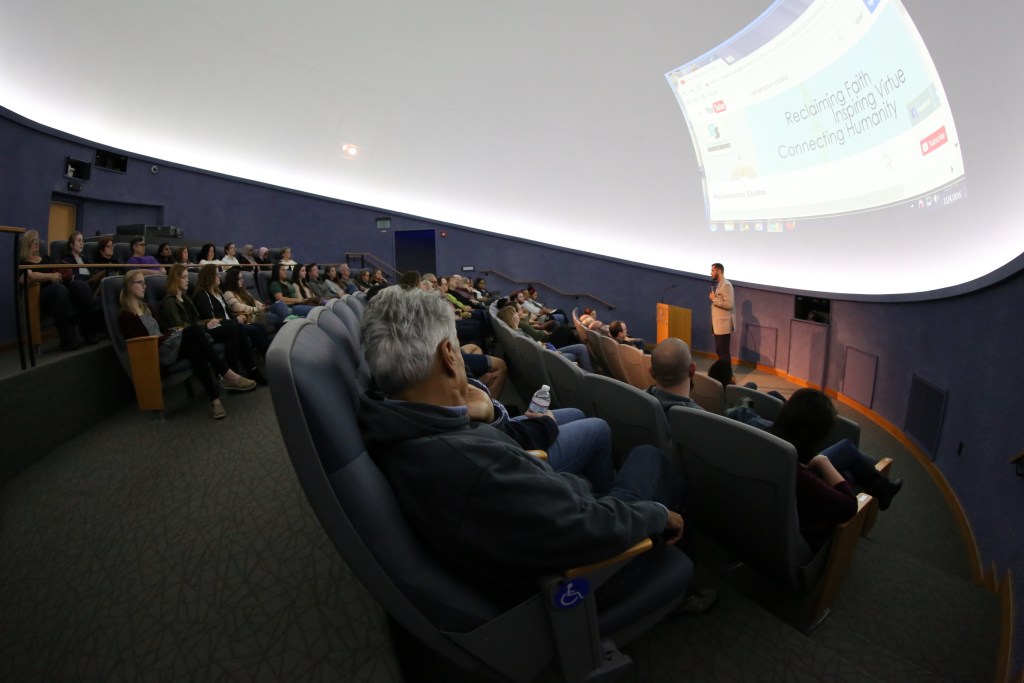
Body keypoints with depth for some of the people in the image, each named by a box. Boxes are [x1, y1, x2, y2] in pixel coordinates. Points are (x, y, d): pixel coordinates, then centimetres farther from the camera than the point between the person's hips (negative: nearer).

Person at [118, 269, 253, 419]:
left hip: (163, 345, 7)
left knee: (194, 348, -30)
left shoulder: (145, 307, 24)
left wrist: (174, 331, 4)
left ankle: (214, 399, -40)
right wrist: (173, 334, -12)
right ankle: (229, 376, -34)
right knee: (194, 330, -31)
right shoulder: (125, 315, -2)